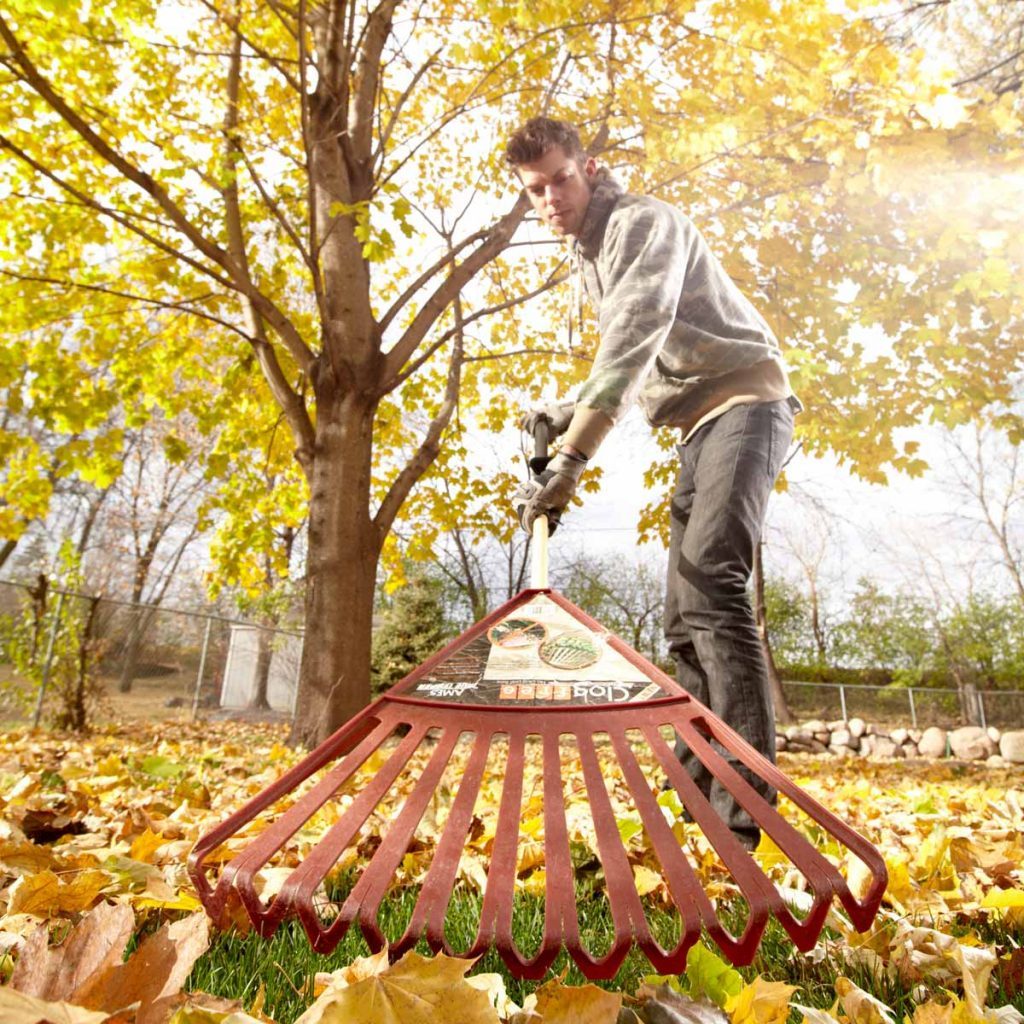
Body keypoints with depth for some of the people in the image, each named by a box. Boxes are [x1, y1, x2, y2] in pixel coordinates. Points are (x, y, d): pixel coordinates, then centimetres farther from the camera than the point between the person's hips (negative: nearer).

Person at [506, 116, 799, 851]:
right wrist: (565, 412, 9)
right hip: (702, 423, 9)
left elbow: (638, 334, -27)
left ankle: (746, 816, -28)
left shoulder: (643, 222, -9)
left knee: (711, 582, -29)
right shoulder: (586, 259, 19)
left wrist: (573, 455, -36)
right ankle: (700, 792, 8)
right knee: (686, 618, 2)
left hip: (745, 399, -9)